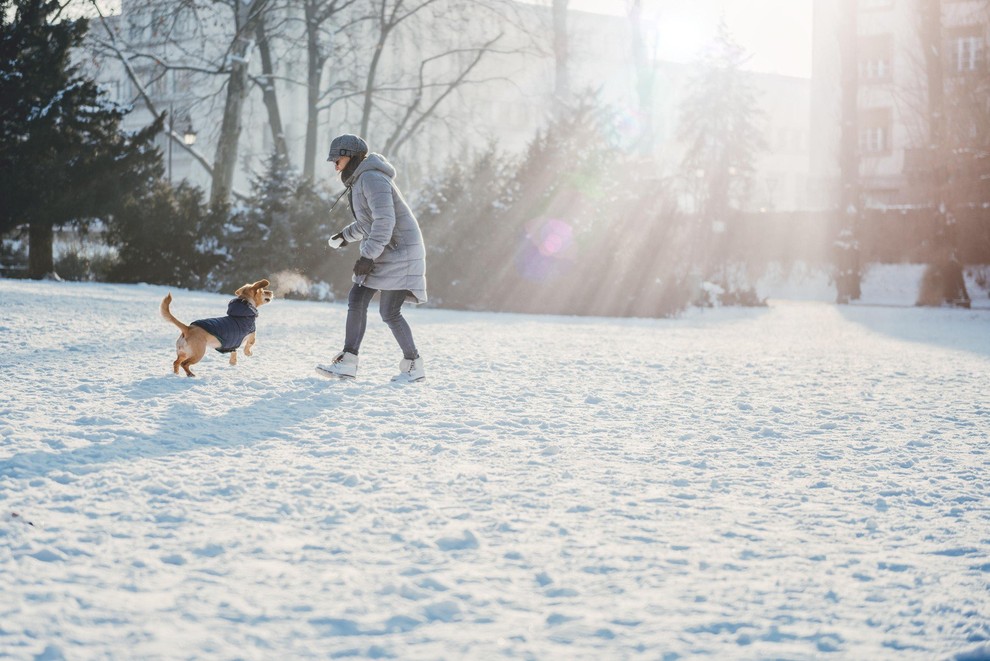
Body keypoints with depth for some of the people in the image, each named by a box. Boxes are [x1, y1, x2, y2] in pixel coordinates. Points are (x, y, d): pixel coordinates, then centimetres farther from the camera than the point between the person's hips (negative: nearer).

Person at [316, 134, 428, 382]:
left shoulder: (372, 179, -17)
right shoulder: (359, 181, 15)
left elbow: (385, 220, -26)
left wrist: (368, 255, -28)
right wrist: (346, 235, 20)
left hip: (400, 250, -10)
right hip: (384, 252, 10)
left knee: (389, 312, -9)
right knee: (356, 299, 2)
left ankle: (414, 365, 4)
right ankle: (347, 362, 0)